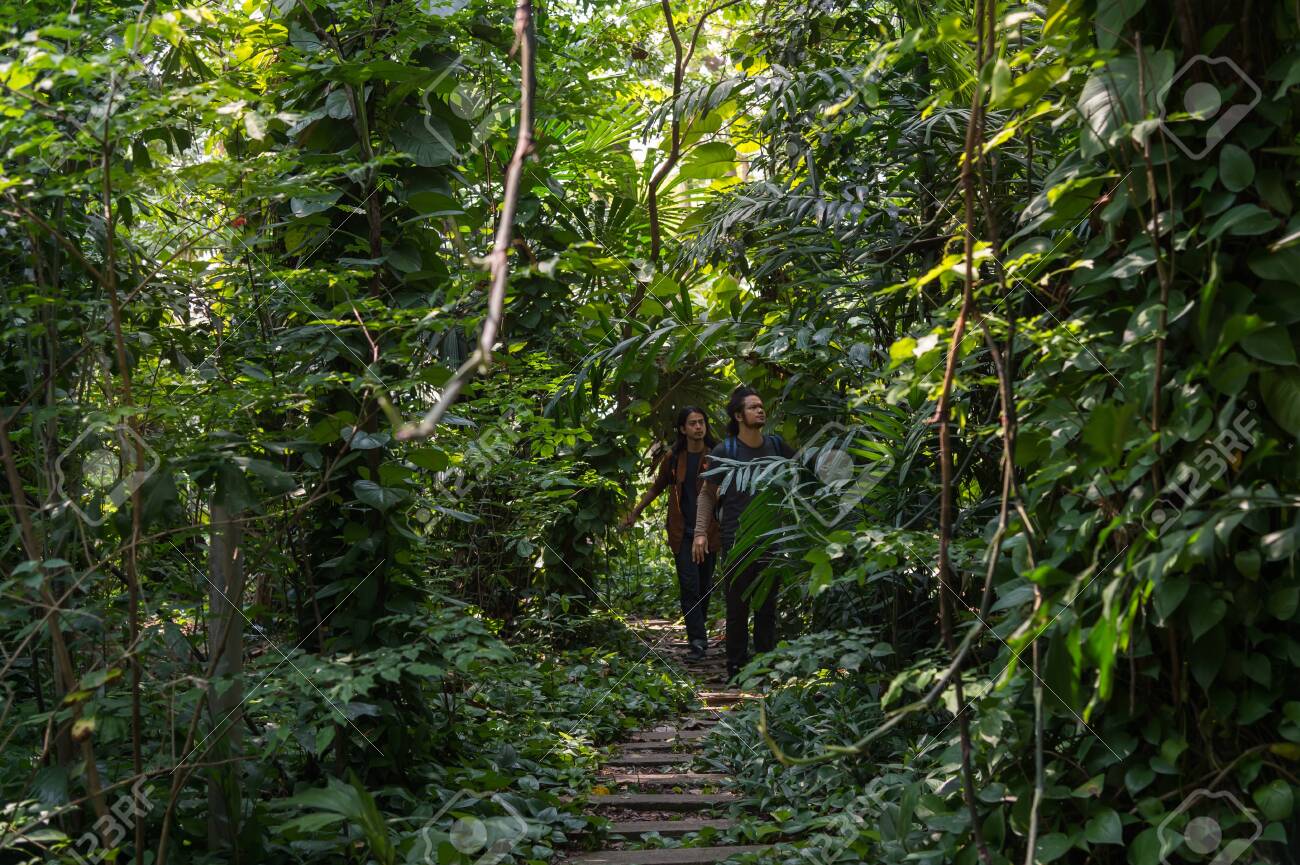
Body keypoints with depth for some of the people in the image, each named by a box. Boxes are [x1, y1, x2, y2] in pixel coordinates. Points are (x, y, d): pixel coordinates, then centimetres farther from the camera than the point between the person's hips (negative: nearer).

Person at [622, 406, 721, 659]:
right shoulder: (673, 458, 5)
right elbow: (656, 488, 19)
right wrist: (634, 513, 20)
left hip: (708, 532, 0)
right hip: (682, 532, 0)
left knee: (705, 586, 8)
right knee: (689, 585, -8)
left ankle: (699, 634, 24)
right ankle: (697, 640, -8)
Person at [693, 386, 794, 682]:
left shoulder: (776, 445, 5)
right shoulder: (724, 451, -4)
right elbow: (708, 494, 2)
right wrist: (701, 532, -6)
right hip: (736, 540, -3)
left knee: (767, 607, 8)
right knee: (738, 607, 2)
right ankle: (736, 667, 12)